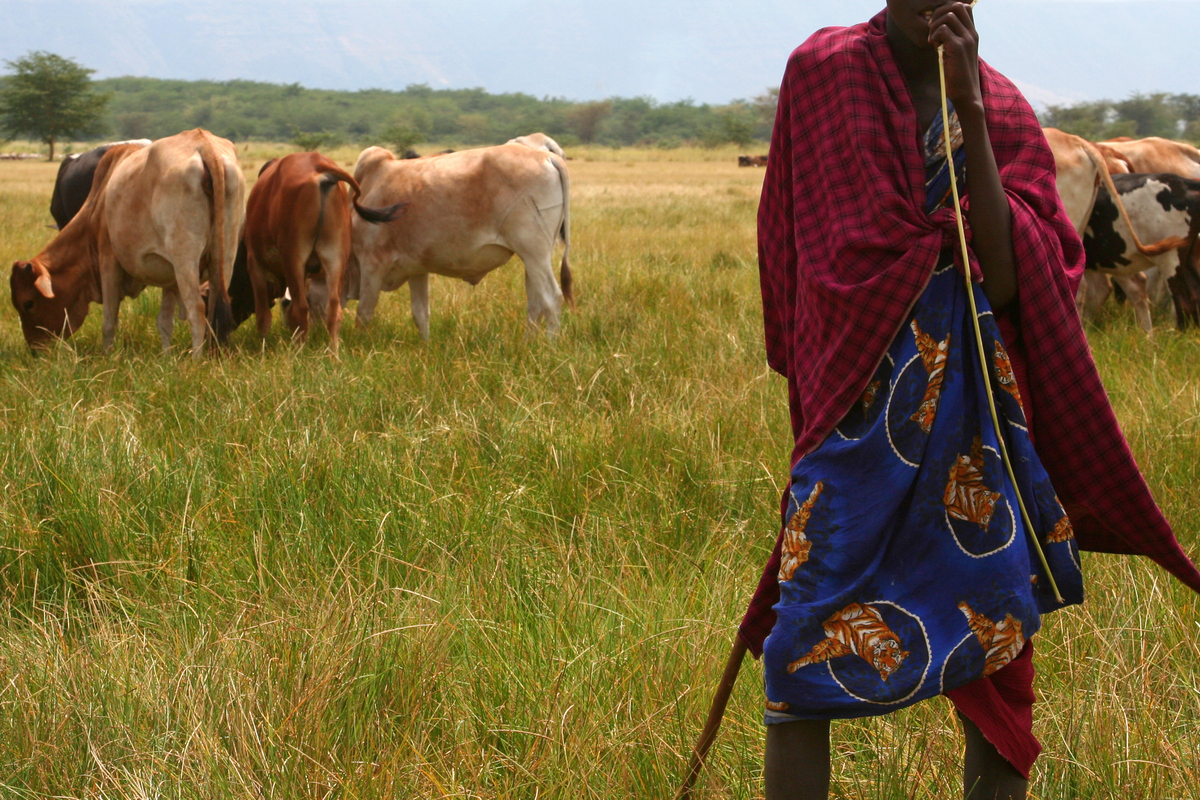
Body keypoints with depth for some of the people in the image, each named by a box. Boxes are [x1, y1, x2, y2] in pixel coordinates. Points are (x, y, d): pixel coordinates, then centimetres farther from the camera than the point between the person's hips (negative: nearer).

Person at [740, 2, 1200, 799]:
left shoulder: (1001, 109, 4)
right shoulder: (825, 73, 1)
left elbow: (1007, 282, -11)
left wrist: (971, 115, -14)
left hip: (980, 425, 2)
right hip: (858, 422, -2)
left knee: (999, 652, 4)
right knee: (803, 663, -7)